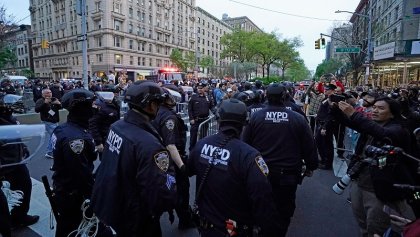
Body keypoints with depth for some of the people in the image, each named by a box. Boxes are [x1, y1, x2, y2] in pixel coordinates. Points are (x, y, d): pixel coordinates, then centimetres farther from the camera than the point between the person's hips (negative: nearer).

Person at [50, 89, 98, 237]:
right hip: (73, 193, -9)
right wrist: (91, 195, -16)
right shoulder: (77, 137, -31)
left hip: (61, 186, 9)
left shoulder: (62, 128, 0)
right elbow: (82, 171, -27)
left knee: (65, 224, 28)